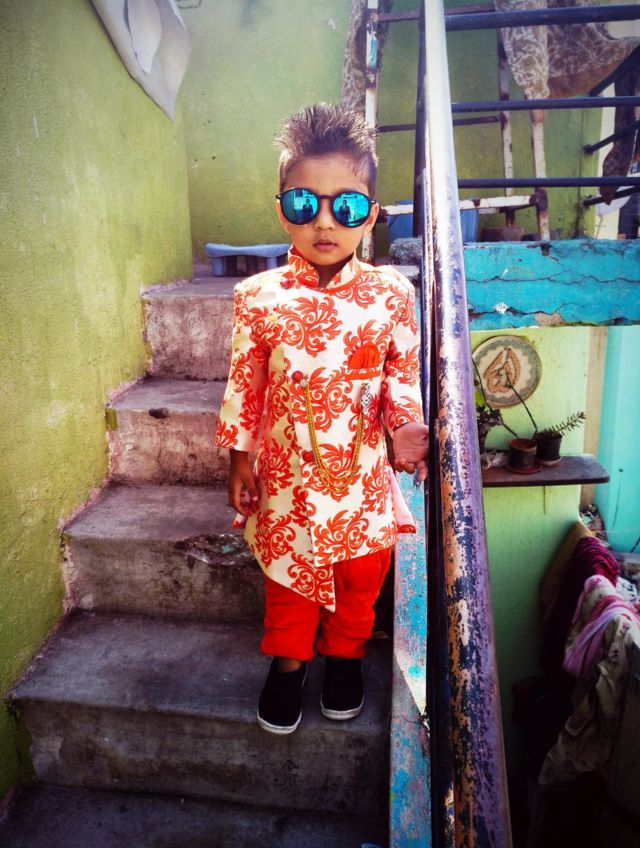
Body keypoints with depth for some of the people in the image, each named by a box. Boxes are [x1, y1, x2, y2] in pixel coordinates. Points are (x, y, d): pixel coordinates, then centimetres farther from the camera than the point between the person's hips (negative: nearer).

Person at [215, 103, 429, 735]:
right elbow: (245, 382, -2)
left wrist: (406, 426, -15)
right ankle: (288, 661, 43)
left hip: (364, 471, 1)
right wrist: (240, 455, 1)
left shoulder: (392, 294, -9)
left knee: (362, 572, 18)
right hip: (288, 471, 0)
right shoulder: (259, 298, -11)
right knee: (289, 570, 17)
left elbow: (404, 373, 1)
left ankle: (344, 656, 46)